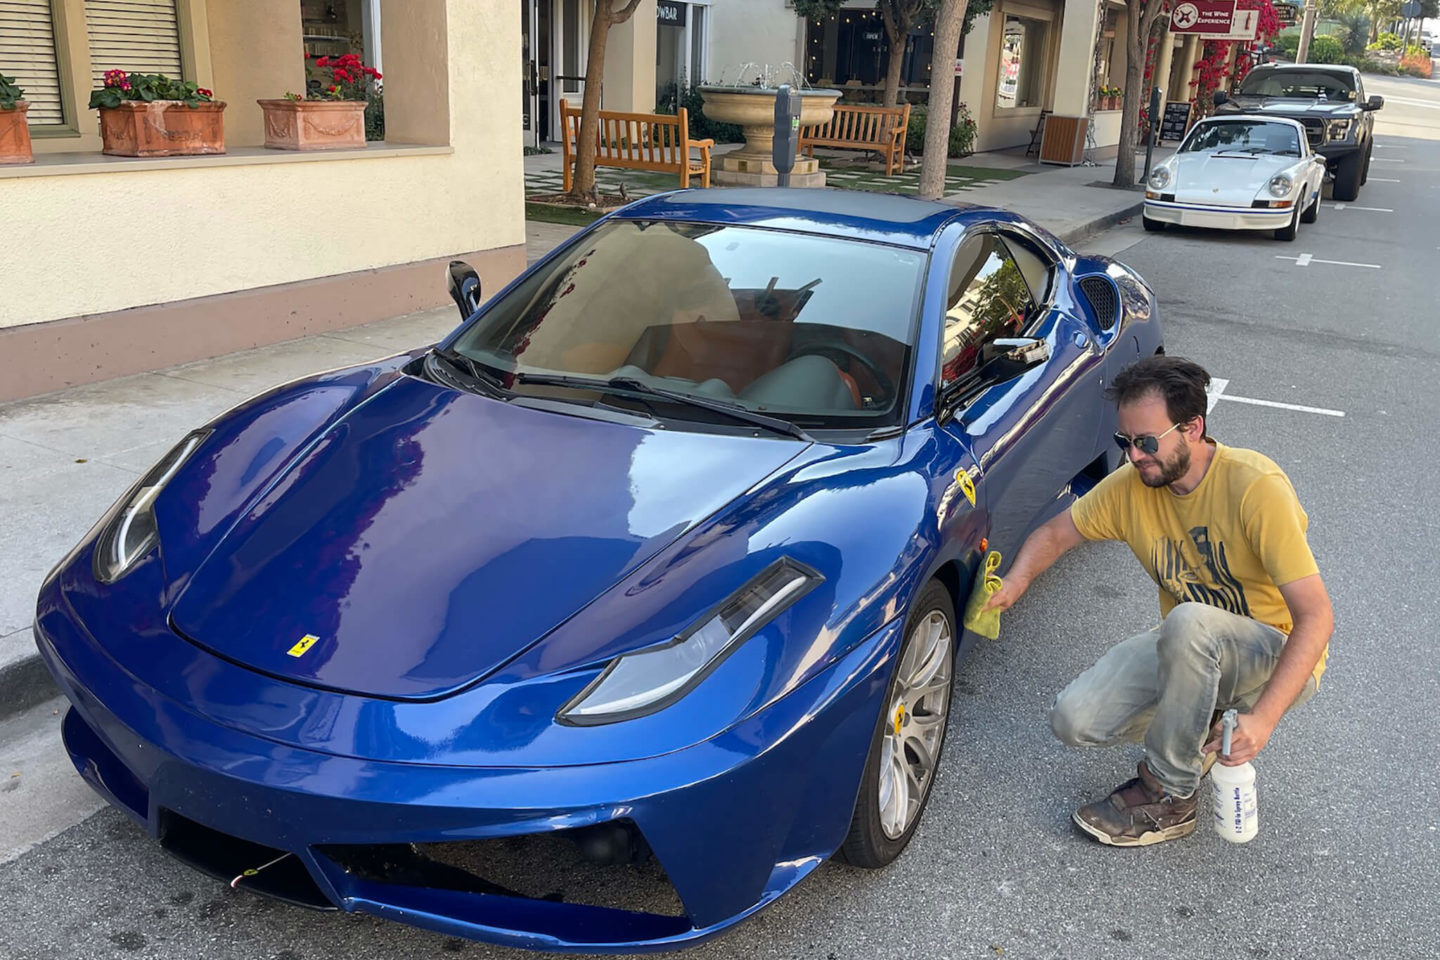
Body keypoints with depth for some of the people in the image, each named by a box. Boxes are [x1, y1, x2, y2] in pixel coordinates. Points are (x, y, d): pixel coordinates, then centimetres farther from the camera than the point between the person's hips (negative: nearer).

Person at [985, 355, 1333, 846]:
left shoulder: (1256, 487, -26)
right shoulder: (1131, 485, -8)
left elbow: (1316, 616, -29)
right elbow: (1055, 533, 5)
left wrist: (1263, 718, -39)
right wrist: (1013, 585, -17)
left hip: (1281, 659, -5)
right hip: (1188, 647, 6)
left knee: (1189, 622, -39)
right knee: (1074, 720, -12)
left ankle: (1168, 797, -19)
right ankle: (1195, 732, 15)